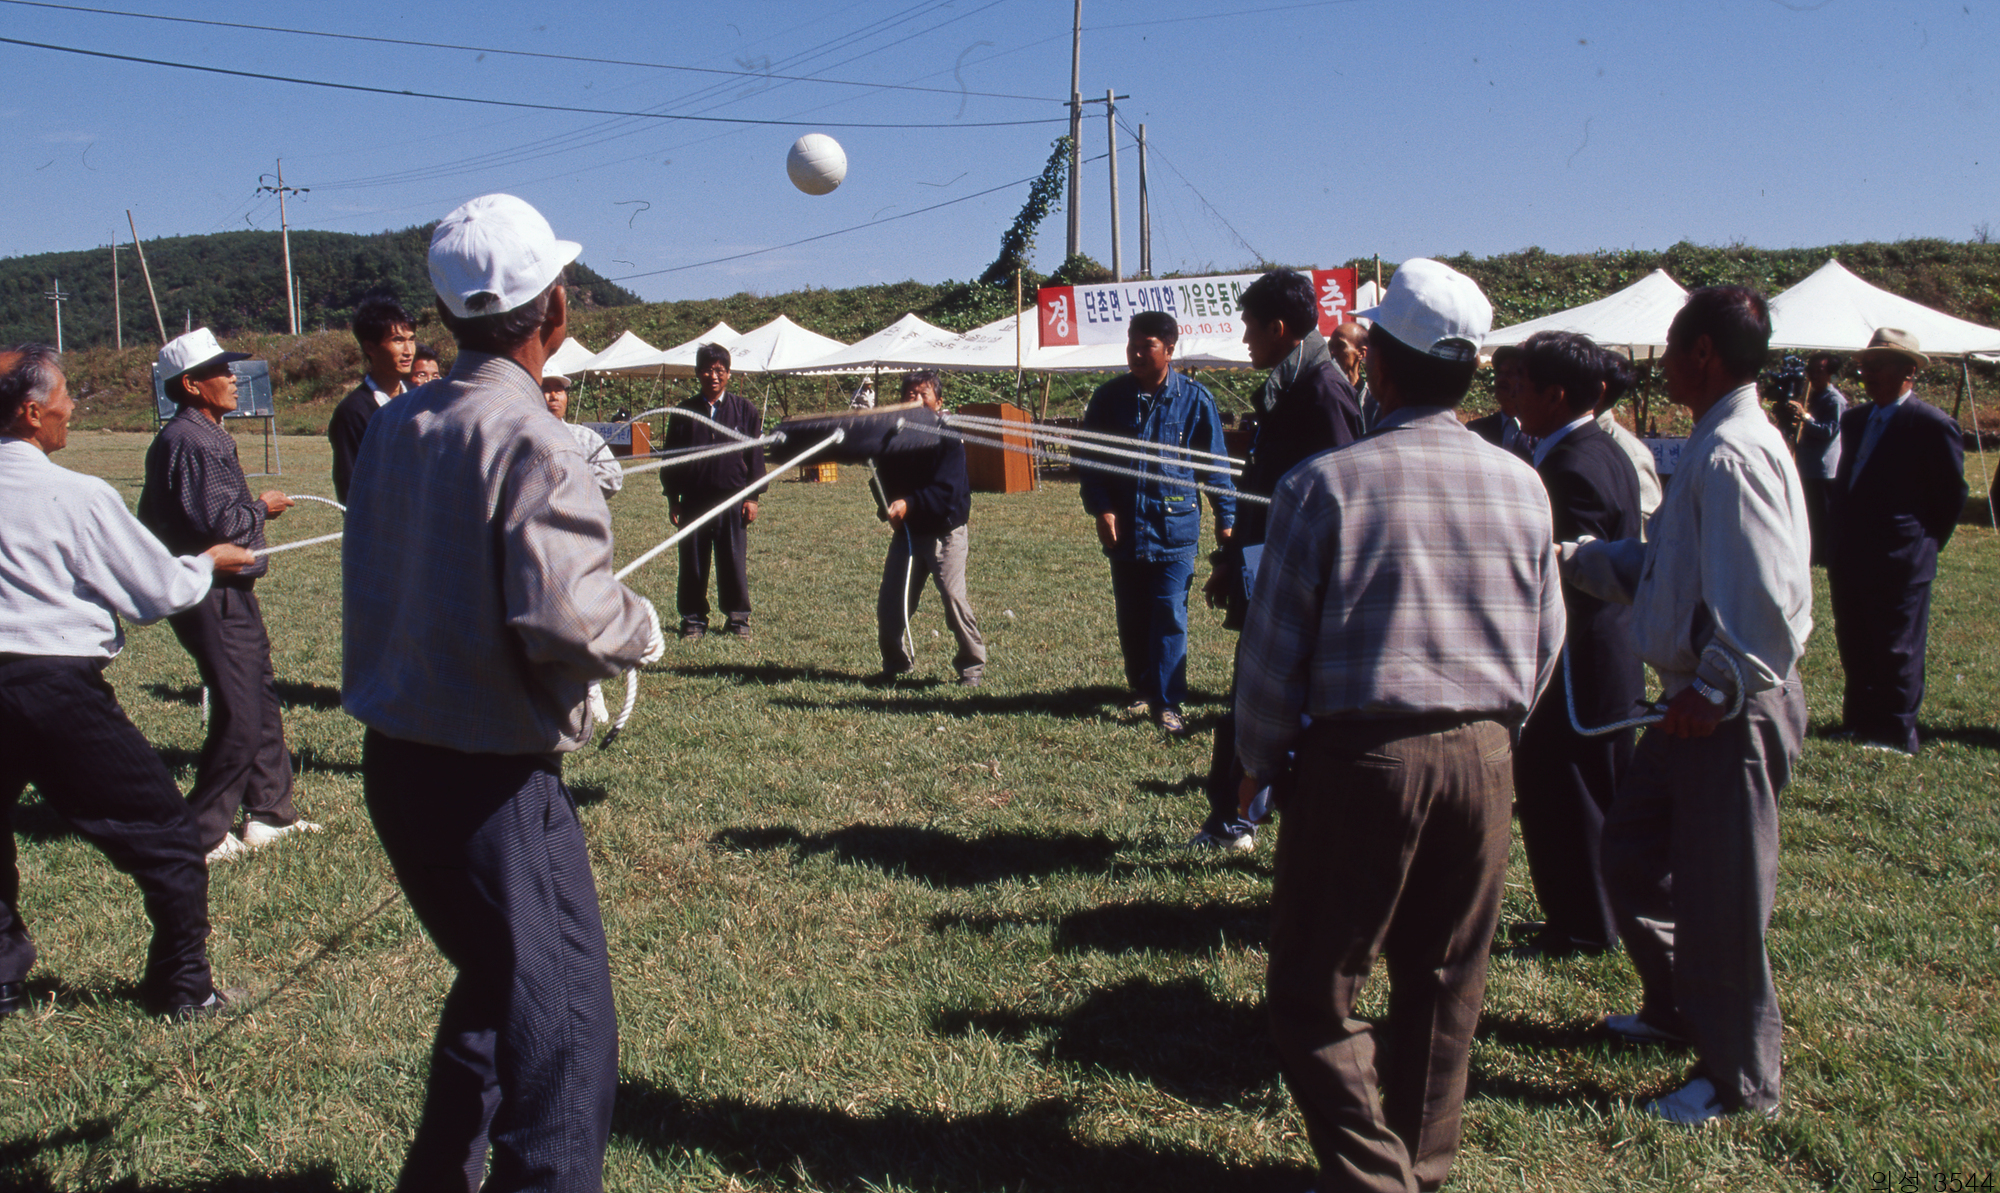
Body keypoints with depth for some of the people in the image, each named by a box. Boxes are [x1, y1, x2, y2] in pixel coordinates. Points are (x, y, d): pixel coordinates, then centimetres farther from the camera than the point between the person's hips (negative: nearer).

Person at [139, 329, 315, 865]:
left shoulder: (205, 436, 15)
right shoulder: (190, 442, -18)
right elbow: (220, 523, -25)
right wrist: (262, 507, -7)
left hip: (229, 594, 11)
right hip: (214, 596, -11)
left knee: (263, 702, 16)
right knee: (240, 718, -7)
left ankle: (269, 812, 25)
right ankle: (201, 835, 4)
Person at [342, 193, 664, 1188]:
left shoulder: (395, 426, 6)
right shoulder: (531, 442, -18)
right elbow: (564, 614, -29)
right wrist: (641, 626, -9)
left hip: (397, 761, 9)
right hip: (492, 780, -9)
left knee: (496, 984, 27)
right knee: (562, 1029, 1)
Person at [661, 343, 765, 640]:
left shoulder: (744, 410, 5)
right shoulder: (685, 412, 6)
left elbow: (755, 454, 6)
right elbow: (671, 457, 9)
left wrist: (752, 496, 1)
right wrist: (673, 499, 5)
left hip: (732, 499, -1)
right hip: (693, 501, 1)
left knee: (734, 562, 4)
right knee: (693, 563, 5)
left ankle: (737, 617, 16)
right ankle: (693, 619, 15)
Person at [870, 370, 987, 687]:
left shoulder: (948, 439, -12)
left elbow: (947, 490, -22)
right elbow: (885, 480, 8)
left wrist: (909, 504, -33)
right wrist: (889, 508, -13)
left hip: (945, 533, -5)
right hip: (906, 531, 5)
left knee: (953, 596, -15)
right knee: (889, 603, 3)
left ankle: (972, 664, 2)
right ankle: (895, 663, 23)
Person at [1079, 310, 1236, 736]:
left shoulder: (1193, 399, -3)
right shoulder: (1109, 398, 2)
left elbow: (1215, 464, 3)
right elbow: (1089, 459, 7)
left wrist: (1225, 517, 2)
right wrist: (1100, 508, -6)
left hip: (1174, 528, -3)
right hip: (1123, 527, 3)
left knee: (1170, 617, -5)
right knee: (1131, 618, 12)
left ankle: (1167, 702, 3)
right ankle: (1143, 690, 28)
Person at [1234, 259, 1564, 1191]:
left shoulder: (1326, 483, -11)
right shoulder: (1520, 484, 2)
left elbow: (1274, 645, -7)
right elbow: (1546, 641, 10)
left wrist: (1257, 759, 7)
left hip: (1360, 757, -5)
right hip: (1482, 760, 5)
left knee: (1314, 993, 7)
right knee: (1444, 988, 17)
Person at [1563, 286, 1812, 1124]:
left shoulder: (1733, 454, -21)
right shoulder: (1715, 444, 12)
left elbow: (1768, 596, -28)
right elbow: (1670, 567, 19)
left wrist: (1716, 691, -22)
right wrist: (1571, 559, 15)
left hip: (1731, 712, -10)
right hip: (1701, 700, 10)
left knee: (1721, 895, 2)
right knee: (1631, 847, 21)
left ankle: (1740, 1078, 19)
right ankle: (1677, 1007, 40)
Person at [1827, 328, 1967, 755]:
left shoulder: (1933, 425, -10)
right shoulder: (1854, 420, 12)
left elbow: (1952, 497, -4)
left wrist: (1926, 544, -1)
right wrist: (1841, 537, 13)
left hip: (1899, 563, -7)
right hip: (1849, 561, 7)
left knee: (1896, 655, 2)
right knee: (1854, 651, 15)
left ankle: (1895, 738, 12)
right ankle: (1859, 726, 28)